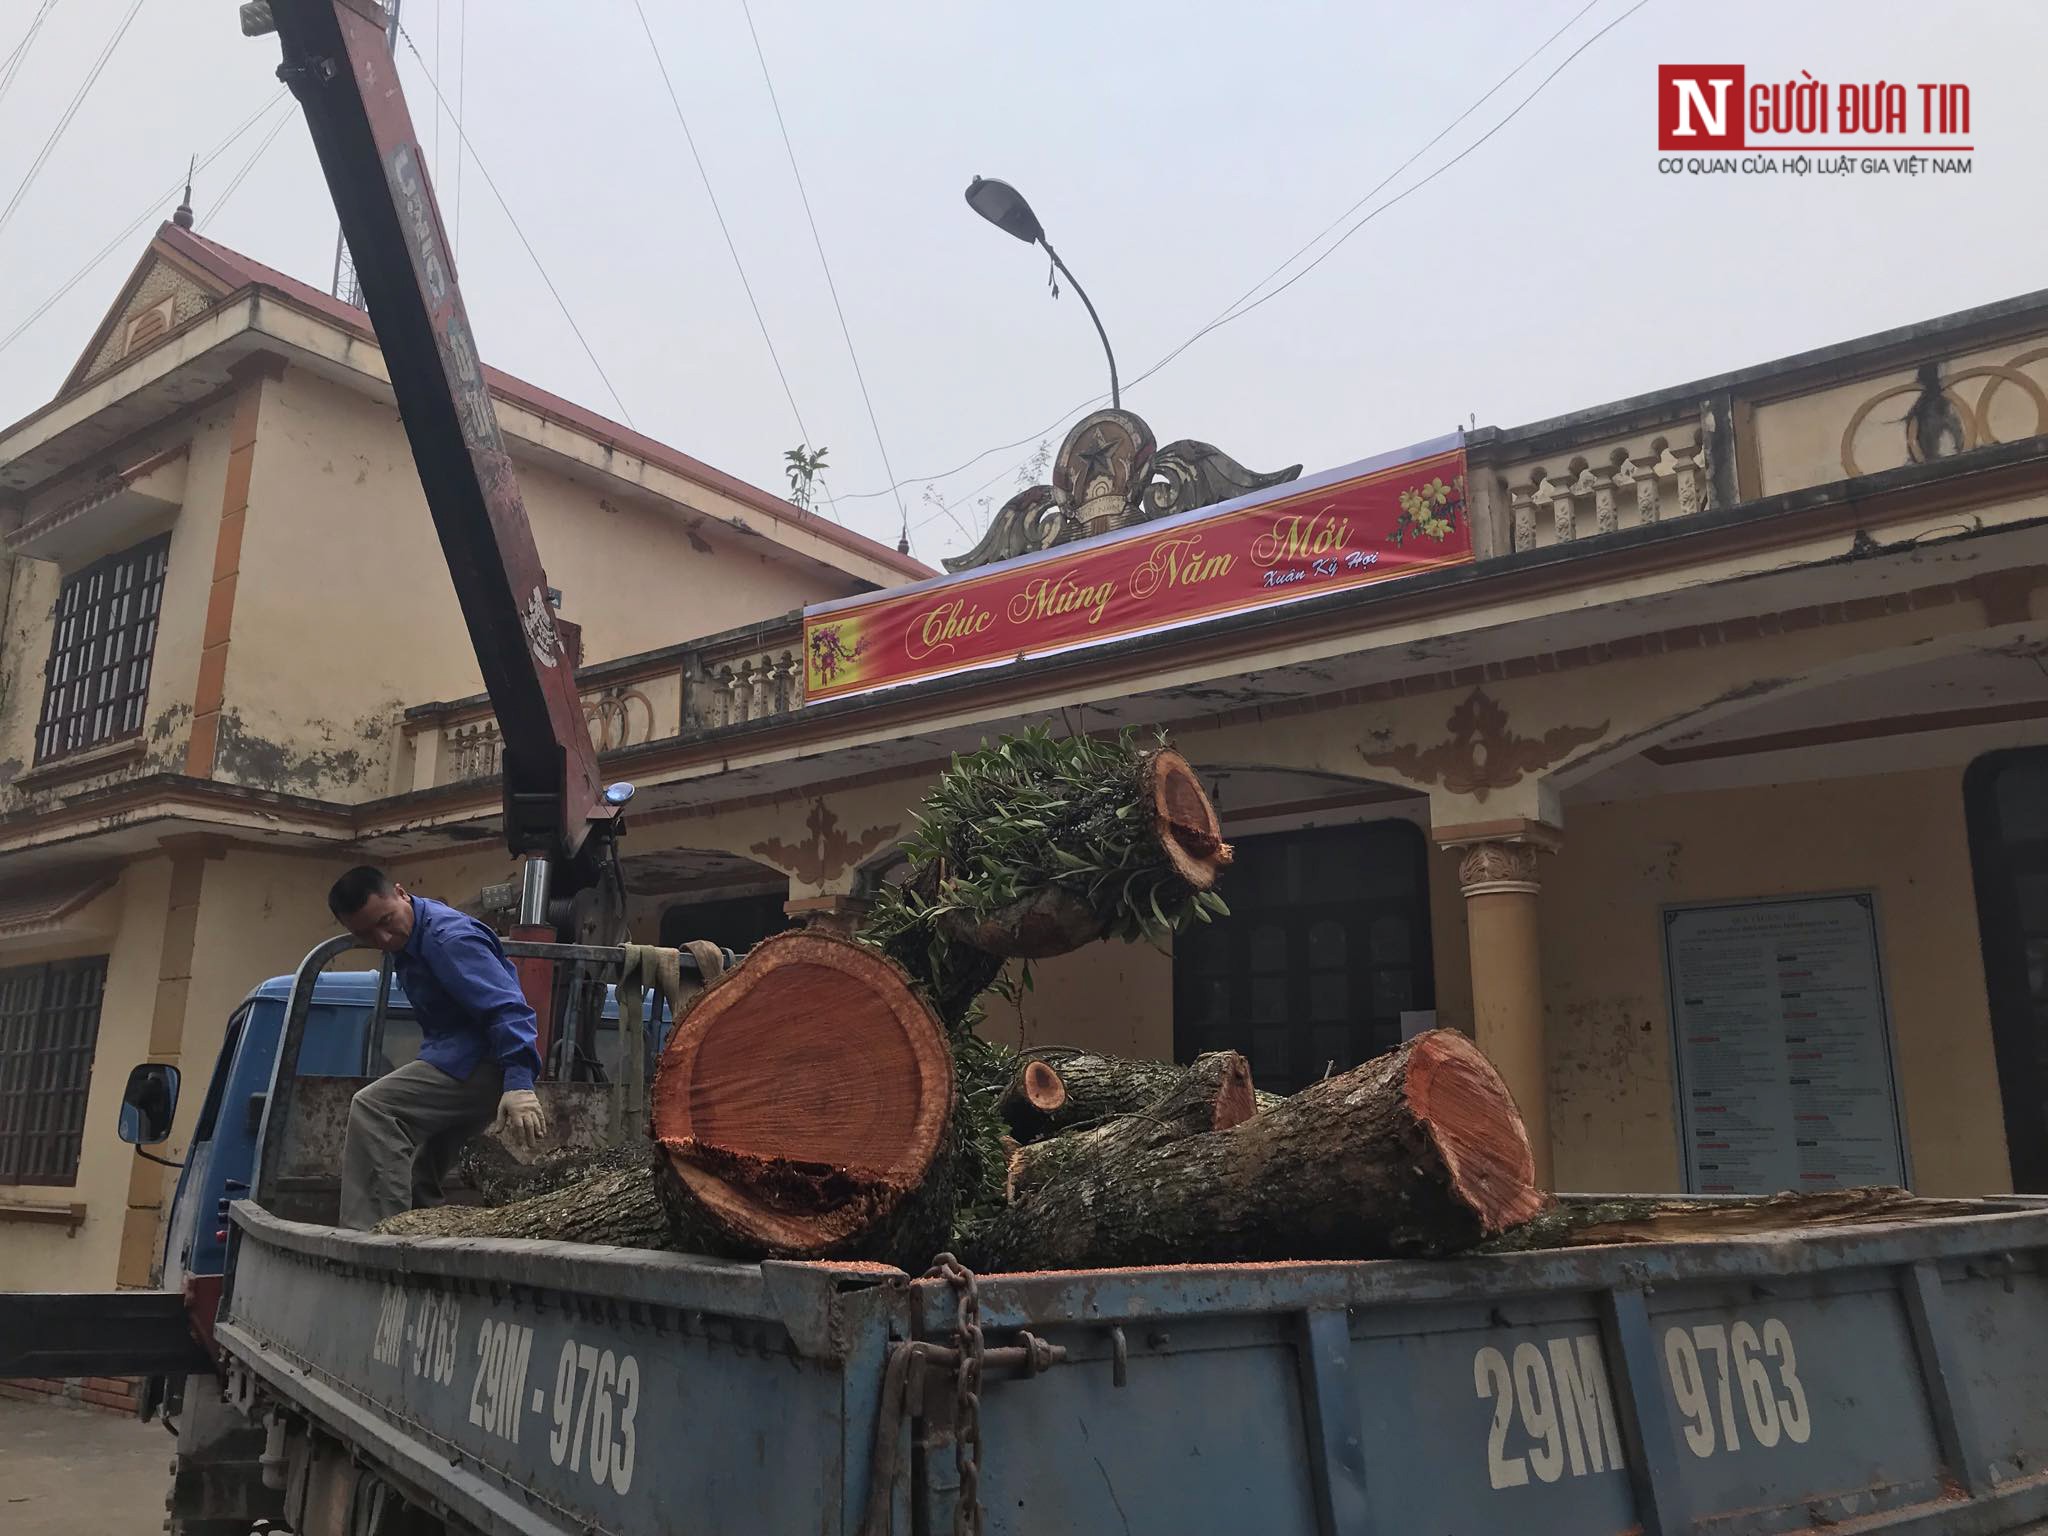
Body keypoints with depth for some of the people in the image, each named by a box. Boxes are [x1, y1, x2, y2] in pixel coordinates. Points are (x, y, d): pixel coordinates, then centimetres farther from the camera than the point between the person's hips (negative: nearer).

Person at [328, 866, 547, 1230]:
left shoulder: (447, 938, -20)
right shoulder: (407, 939, 10)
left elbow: (507, 1008, -29)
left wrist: (518, 1082, -40)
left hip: (483, 1064, -11)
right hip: (457, 1058, 11)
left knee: (373, 1110, -24)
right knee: (417, 1184, 13)